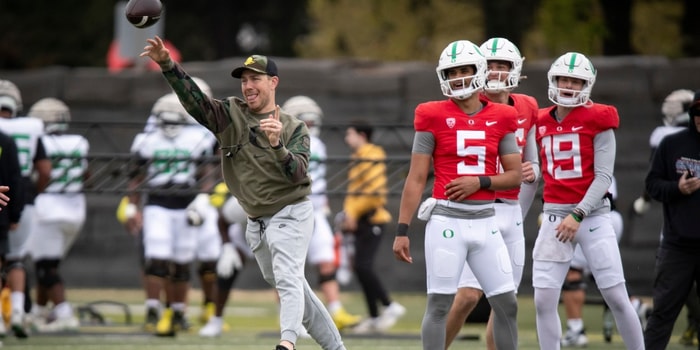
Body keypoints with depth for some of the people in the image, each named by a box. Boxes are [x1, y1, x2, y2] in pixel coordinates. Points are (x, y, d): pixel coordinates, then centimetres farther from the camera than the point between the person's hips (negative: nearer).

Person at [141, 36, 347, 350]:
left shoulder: (294, 128, -4)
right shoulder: (230, 115, 4)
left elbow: (297, 173, -19)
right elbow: (193, 98, -11)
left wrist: (277, 146, -37)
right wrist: (166, 63, -26)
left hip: (290, 214, -5)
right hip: (257, 222, 5)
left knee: (288, 280, -25)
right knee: (295, 291, 13)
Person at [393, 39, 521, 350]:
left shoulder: (501, 118, 6)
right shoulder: (434, 117, -2)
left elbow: (515, 176, 7)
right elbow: (416, 179, -1)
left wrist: (480, 181, -12)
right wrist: (402, 231, -5)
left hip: (485, 221, 3)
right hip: (447, 219, -3)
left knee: (507, 304, 4)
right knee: (439, 304, -4)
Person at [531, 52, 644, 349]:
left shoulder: (597, 120, -4)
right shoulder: (542, 123, 9)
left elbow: (603, 176, -9)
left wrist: (578, 215, -18)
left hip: (593, 215, -4)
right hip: (554, 217, 4)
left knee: (617, 298, -3)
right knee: (544, 302, -3)